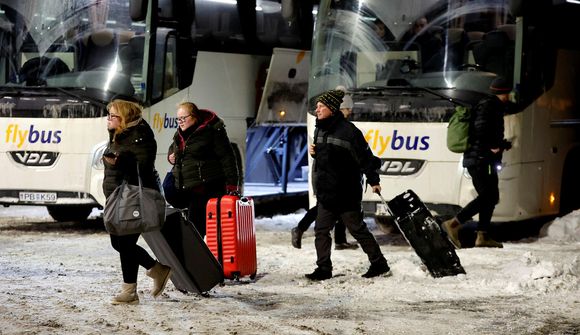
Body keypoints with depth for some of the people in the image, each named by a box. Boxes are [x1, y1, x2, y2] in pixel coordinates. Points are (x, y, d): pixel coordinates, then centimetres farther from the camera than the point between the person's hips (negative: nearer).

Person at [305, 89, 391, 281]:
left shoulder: (347, 130, -15)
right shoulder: (320, 130, 11)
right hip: (325, 192, 8)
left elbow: (364, 157, -13)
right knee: (321, 230, 4)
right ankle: (324, 269, 9)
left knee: (357, 228, 0)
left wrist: (373, 180, -13)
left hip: (346, 192, -8)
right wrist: (313, 152, 4)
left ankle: (379, 264, 12)